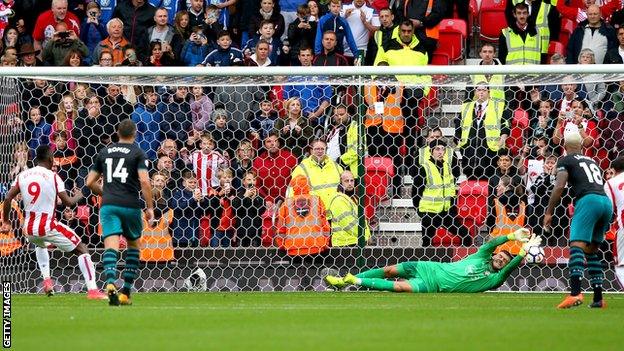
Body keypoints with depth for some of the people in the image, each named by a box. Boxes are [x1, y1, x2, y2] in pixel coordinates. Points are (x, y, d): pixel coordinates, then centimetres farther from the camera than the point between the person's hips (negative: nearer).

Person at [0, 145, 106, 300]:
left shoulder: (22, 175, 6)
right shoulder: (53, 177, -7)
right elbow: (68, 202, -7)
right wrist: (78, 196, 15)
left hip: (29, 229, 5)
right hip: (48, 227, -5)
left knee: (41, 245, 42)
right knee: (82, 250, 6)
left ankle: (46, 280, 28)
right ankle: (92, 290, -9)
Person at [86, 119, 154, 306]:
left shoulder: (104, 152, 15)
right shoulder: (138, 153, 2)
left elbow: (90, 182, 16)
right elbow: (144, 181, -11)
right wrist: (150, 207, -4)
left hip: (108, 205, 1)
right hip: (131, 205, -1)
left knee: (111, 246, -9)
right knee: (133, 244, 19)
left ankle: (111, 283, -36)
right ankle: (126, 292, 15)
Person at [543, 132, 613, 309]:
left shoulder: (566, 161, 11)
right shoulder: (592, 161, 31)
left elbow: (559, 186, -2)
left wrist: (549, 212, 2)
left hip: (588, 200, -7)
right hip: (606, 202, 7)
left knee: (577, 246, -17)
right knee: (591, 250, 18)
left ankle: (575, 293, -36)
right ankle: (598, 298, 13)